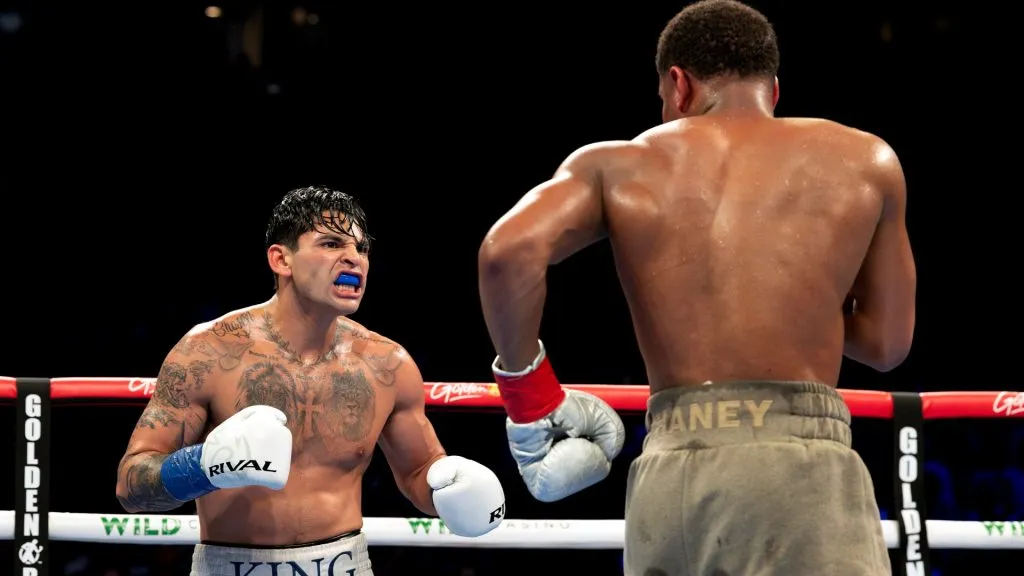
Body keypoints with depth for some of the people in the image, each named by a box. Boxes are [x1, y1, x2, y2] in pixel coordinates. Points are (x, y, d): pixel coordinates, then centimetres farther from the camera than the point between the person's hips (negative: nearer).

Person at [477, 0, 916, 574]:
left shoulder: (617, 165, 14)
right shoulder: (864, 160, 15)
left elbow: (509, 250, -4)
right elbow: (887, 343, 21)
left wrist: (529, 395, 7)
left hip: (669, 474, 2)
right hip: (803, 466, -2)